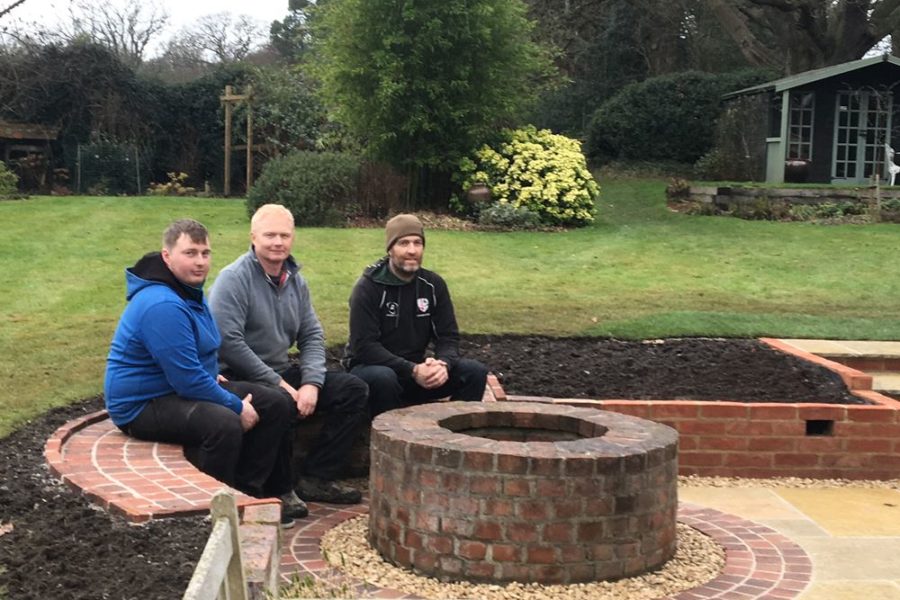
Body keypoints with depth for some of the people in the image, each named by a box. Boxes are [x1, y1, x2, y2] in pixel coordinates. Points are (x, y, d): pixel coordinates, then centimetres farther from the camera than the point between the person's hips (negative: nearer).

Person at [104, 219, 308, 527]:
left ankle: (247, 492, 7)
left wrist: (213, 375, 7)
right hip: (143, 404, -11)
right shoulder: (161, 305, -26)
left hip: (190, 385, 11)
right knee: (225, 424, -37)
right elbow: (187, 379, -27)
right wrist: (237, 406, -18)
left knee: (276, 406, 2)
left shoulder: (190, 290, 9)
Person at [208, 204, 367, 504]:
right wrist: (278, 383, -20)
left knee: (354, 390, -3)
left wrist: (312, 383, -10)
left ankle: (315, 478, -4)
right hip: (240, 378, -8)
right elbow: (228, 342, -22)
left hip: (282, 372, 8)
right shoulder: (234, 278, -13)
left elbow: (312, 336, 9)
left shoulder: (296, 281, 10)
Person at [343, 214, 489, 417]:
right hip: (371, 367, -4)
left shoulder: (433, 284, 0)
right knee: (382, 378, -39)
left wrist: (443, 364, -24)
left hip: (417, 370, 5)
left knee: (475, 371, -14)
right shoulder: (368, 287, -15)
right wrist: (412, 370, -30)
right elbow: (364, 346, -22)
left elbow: (448, 337, 0)